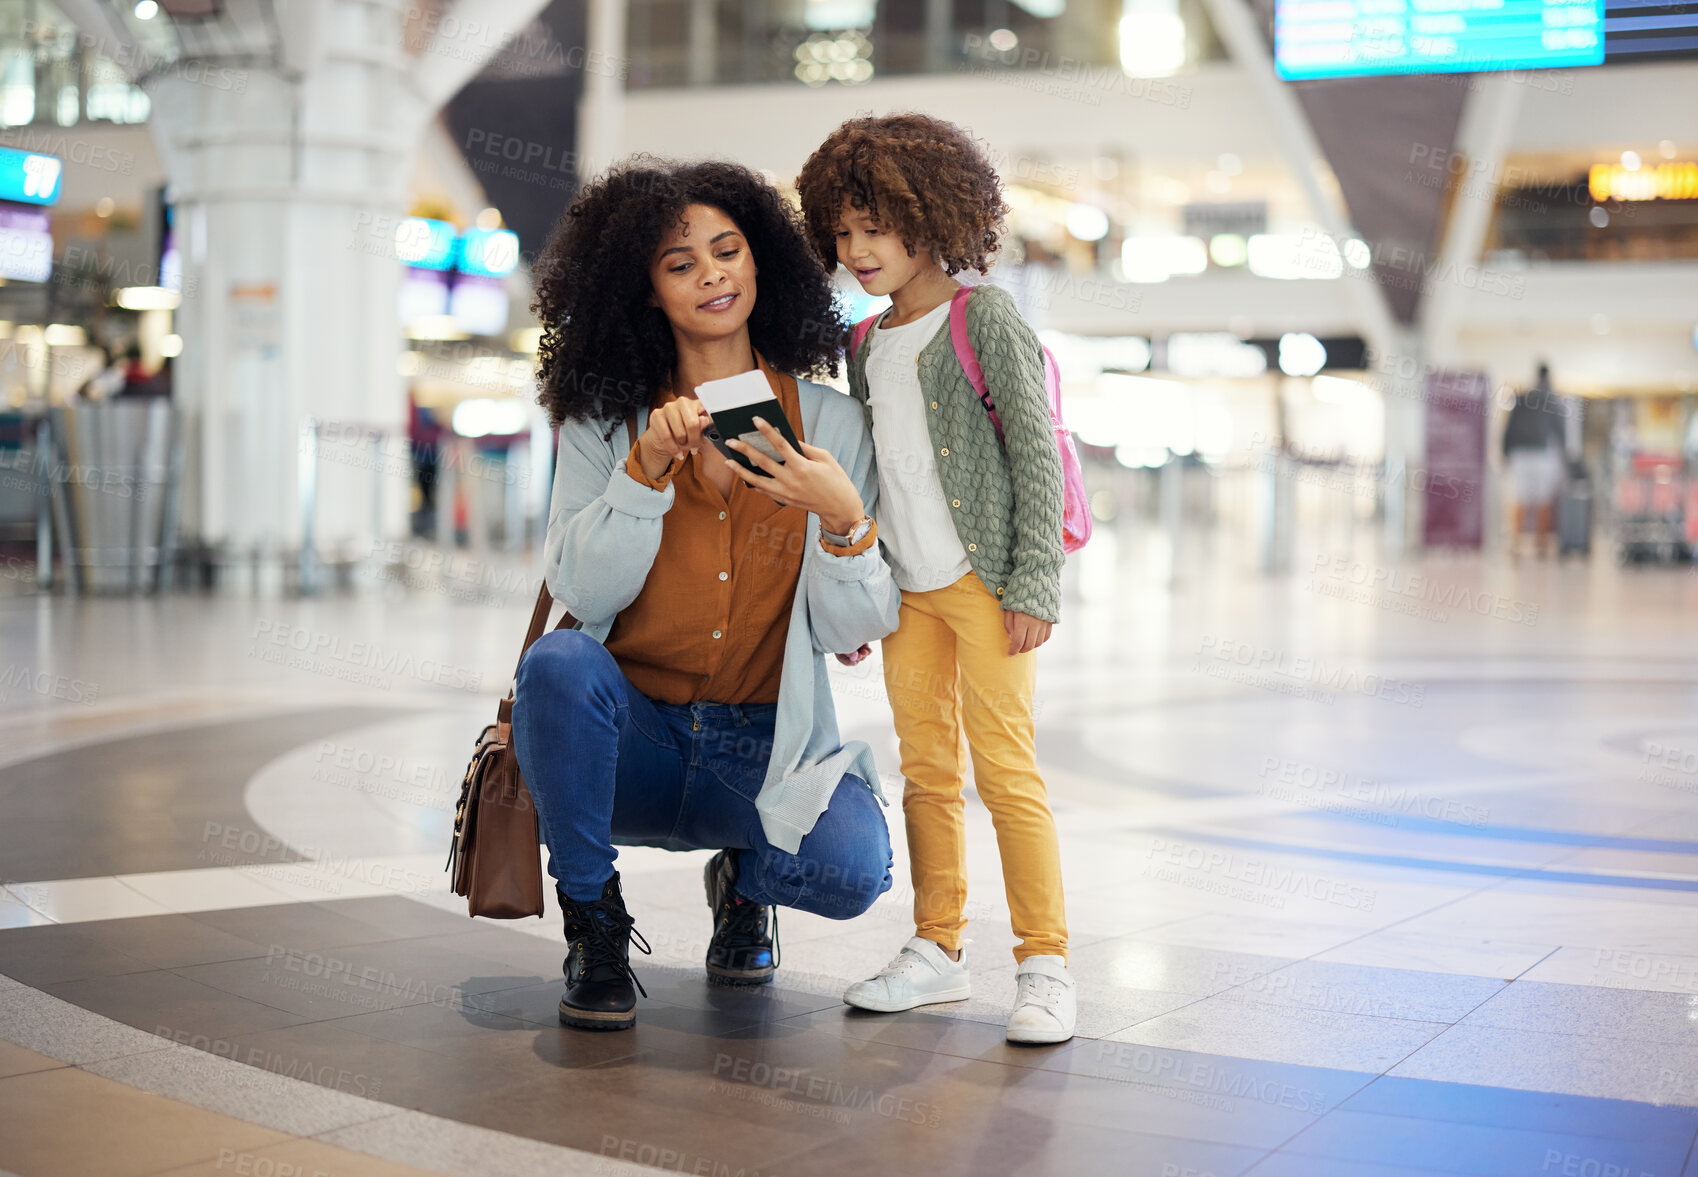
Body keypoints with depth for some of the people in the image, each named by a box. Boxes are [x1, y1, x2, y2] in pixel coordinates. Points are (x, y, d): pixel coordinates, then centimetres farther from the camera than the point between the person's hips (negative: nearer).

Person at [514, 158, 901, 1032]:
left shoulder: (829, 422, 0)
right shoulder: (603, 419, 1)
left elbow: (852, 630, -5)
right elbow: (579, 591, -10)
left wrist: (844, 518, -24)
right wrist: (646, 468, -22)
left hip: (769, 752, 0)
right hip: (630, 738, 0)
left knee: (851, 869, -29)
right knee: (561, 662, -32)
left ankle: (743, 879, 11)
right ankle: (594, 925, -8)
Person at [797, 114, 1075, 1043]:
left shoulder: (984, 318, -6)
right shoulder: (866, 346, 14)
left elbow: (1035, 451, -9)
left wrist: (1034, 583, -14)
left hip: (985, 581, -6)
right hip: (908, 589, 7)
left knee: (1006, 771, -8)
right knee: (926, 772, 10)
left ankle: (1045, 965, 0)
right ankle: (938, 949, 20)